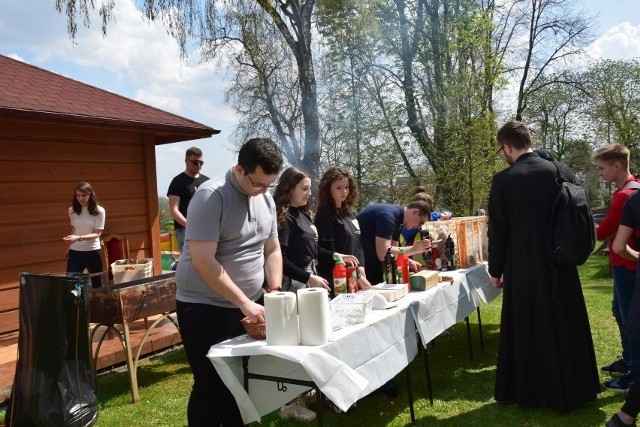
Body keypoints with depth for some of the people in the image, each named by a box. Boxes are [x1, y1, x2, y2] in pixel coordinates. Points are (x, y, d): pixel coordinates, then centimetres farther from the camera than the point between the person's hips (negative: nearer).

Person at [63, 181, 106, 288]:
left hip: (93, 252, -2)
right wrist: (69, 247, 15)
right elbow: (73, 229, 14)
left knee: (97, 285, 10)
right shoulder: (72, 210, 2)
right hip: (75, 252, 2)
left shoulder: (99, 211, -9)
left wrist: (79, 238, -27)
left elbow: (97, 233, -13)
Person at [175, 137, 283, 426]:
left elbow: (272, 251, 12)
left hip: (249, 307, 7)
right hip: (204, 308, -6)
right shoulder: (211, 197, -18)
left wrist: (275, 292, -3)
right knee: (211, 387, 3)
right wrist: (244, 303, -22)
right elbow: (203, 262, -23)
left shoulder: (266, 200, 4)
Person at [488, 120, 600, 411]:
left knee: (525, 330, 10)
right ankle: (570, 390, 31)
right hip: (560, 264, 4)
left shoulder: (503, 180, -11)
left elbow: (498, 231, -8)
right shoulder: (559, 171, -1)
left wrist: (495, 270, 3)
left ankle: (528, 391, 23)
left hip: (523, 268, -4)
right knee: (565, 327, 16)